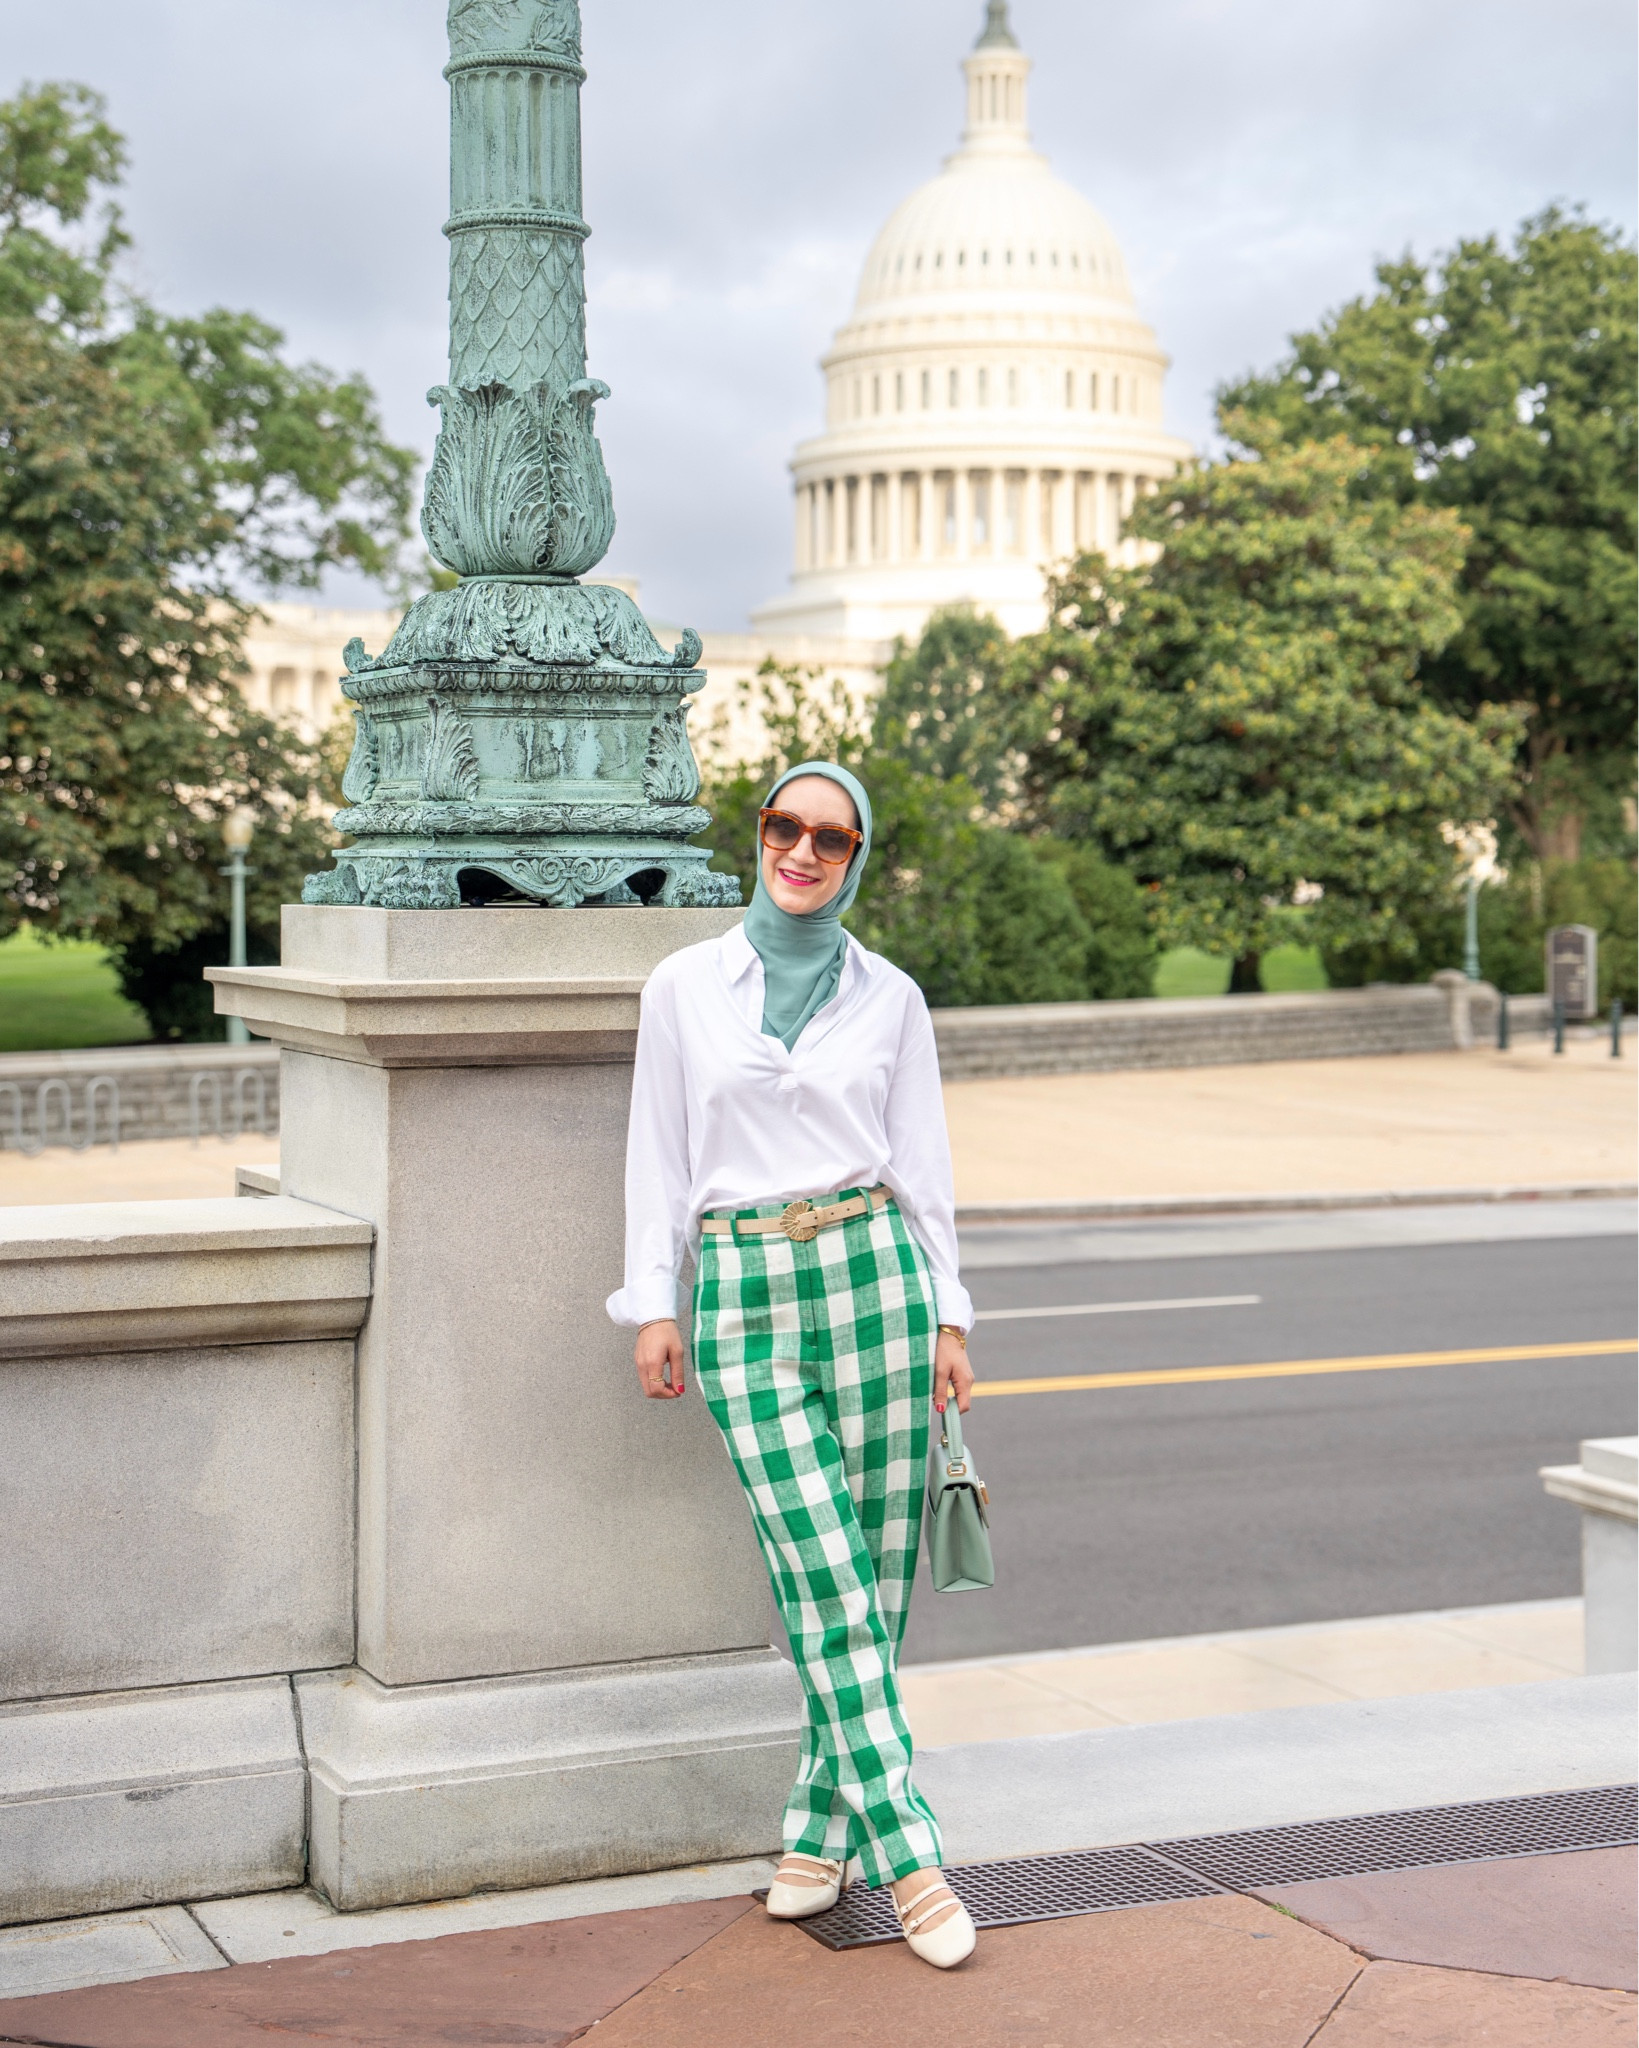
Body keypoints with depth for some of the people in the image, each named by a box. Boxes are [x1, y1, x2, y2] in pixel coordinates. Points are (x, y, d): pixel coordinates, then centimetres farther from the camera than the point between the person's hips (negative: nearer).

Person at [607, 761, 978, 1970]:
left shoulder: (890, 998, 7)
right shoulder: (685, 988, 6)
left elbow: (923, 1167, 9)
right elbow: (660, 1157, 8)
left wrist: (948, 1316, 5)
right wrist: (653, 1305, 3)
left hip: (874, 1274, 1)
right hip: (745, 1295, -1)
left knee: (879, 1573, 2)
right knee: (824, 1581, -7)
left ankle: (824, 1827, 17)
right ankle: (909, 1859, -6)